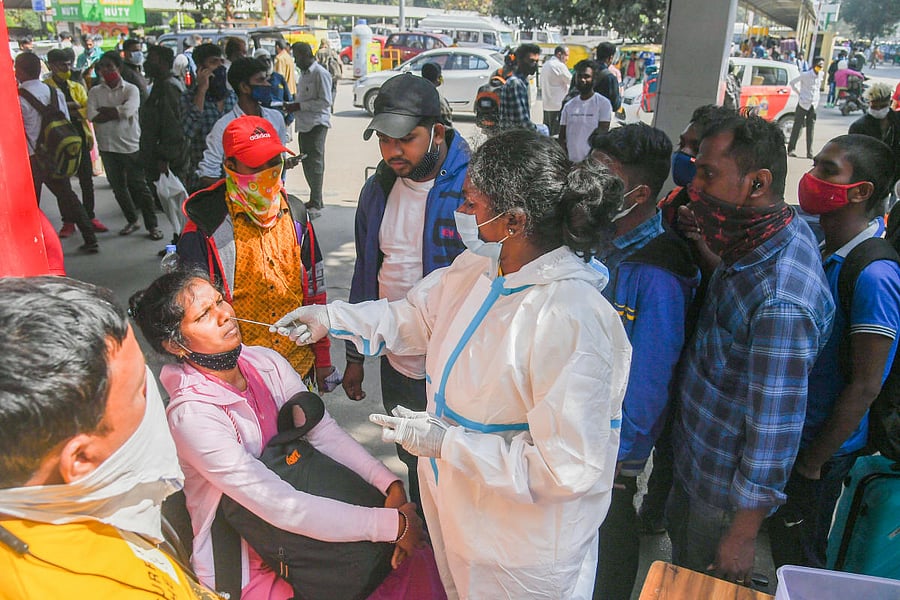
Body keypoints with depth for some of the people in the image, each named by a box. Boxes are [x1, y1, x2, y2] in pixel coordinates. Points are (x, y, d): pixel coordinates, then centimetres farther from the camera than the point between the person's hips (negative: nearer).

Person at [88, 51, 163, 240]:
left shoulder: (130, 89, -2)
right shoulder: (95, 92, 7)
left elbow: (128, 110, -20)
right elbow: (92, 116, -8)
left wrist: (104, 110, -10)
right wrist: (118, 112, -13)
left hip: (131, 146, -4)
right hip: (108, 147, 4)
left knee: (139, 186, -1)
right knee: (118, 187, 11)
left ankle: (152, 225, 7)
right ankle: (132, 221, 26)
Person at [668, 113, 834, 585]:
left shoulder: (780, 302, -36)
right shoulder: (789, 225, -8)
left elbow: (775, 430, -29)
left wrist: (744, 533, -17)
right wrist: (706, 243, -8)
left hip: (725, 488, -8)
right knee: (678, 533, 30)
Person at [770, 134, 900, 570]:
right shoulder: (823, 250, 2)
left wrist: (813, 462, -14)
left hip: (821, 448, -8)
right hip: (791, 433, 8)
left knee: (800, 563, 13)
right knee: (783, 546, 24)